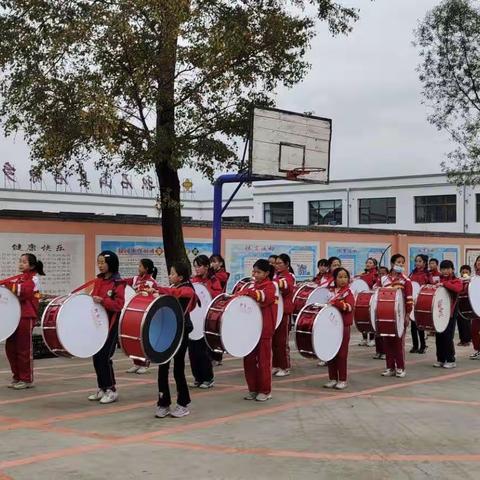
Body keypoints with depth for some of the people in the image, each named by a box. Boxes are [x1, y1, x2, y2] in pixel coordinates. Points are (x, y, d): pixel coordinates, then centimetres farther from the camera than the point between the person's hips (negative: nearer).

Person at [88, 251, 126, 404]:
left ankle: (111, 390, 3)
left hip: (111, 324, -7)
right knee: (96, 356, 9)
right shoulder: (98, 280, 11)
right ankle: (101, 388, 19)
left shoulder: (118, 283, -11)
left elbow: (119, 304, -19)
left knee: (105, 357, -8)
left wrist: (102, 301, -29)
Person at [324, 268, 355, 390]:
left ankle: (343, 380, 6)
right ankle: (333, 378, 15)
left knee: (342, 354, -1)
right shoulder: (330, 292, 11)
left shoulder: (348, 293, -3)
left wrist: (335, 302, -30)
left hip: (343, 326, -5)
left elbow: (349, 307, -19)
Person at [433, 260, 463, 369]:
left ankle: (451, 360, 4)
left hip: (449, 314, -5)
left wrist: (444, 284, -29)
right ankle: (440, 359, 17)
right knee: (439, 337, 8)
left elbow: (458, 288, -25)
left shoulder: (456, 281, -2)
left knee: (447, 337, -5)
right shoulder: (438, 280, 13)